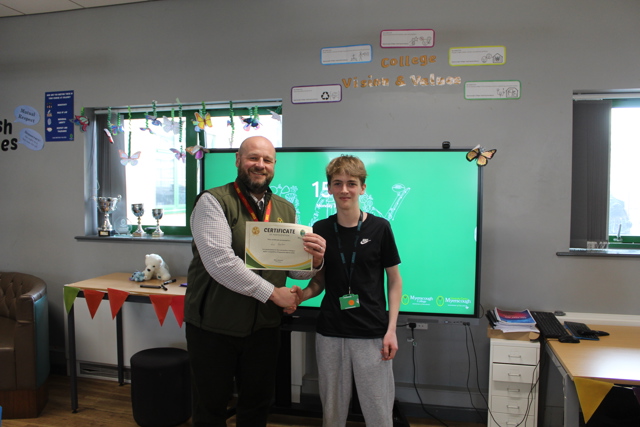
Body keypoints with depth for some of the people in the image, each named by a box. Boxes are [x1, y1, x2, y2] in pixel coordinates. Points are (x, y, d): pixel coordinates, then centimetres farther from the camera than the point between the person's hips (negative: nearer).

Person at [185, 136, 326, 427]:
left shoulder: (286, 210, 7)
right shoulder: (213, 202, -10)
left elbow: (296, 269, 5)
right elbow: (219, 261, -23)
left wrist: (315, 260, -17)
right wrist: (272, 292, -20)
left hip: (264, 327, 5)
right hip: (213, 326, -4)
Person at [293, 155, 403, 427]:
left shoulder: (379, 228, -5)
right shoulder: (320, 229, 2)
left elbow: (394, 280, 1)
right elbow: (320, 280, 10)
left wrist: (391, 329, -6)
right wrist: (303, 294, -11)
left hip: (372, 334, -2)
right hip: (330, 333, 3)